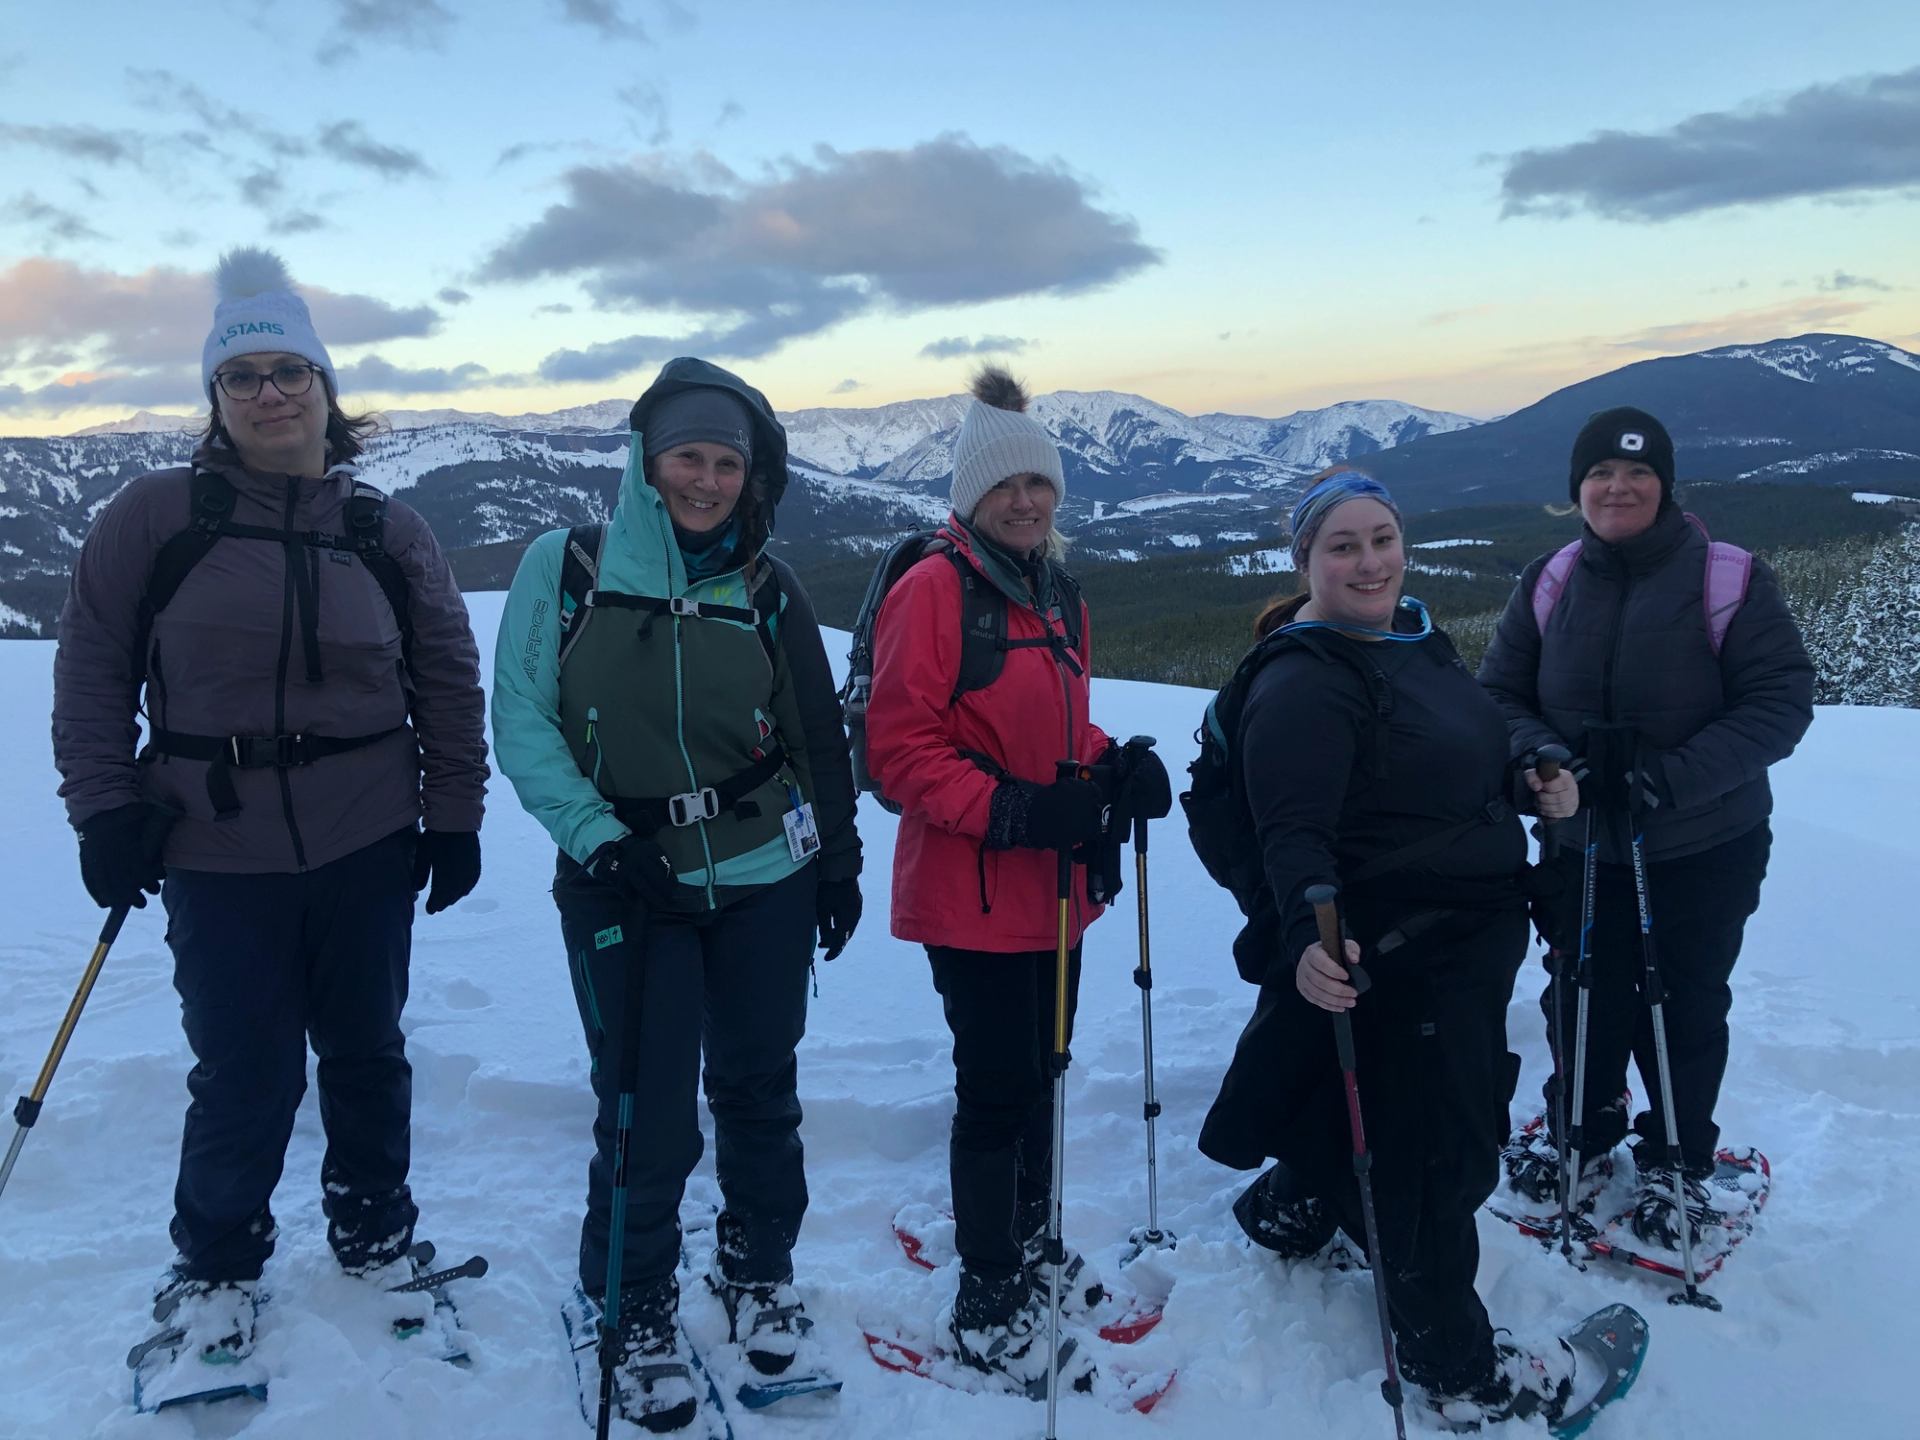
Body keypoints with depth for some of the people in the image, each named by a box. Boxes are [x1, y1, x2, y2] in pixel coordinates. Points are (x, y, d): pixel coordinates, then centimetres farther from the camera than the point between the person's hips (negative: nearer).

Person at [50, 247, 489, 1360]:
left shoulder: (388, 533, 2)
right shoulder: (156, 517, -3)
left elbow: (449, 681, 7)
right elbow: (93, 672, 1)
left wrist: (455, 818, 4)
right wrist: (105, 811, -4)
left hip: (368, 851, 2)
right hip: (216, 858, -2)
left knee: (367, 1053, 15)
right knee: (245, 1074, 5)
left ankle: (375, 1231, 37)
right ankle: (217, 1264, 30)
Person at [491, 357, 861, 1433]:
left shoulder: (769, 591, 1)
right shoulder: (566, 568, -6)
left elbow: (821, 737, 8)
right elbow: (522, 718, -7)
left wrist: (840, 860, 9)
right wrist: (595, 837, -16)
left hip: (765, 884, 2)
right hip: (629, 890, -2)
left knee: (757, 1091, 15)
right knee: (648, 1120, 3)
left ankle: (760, 1272, 40)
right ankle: (636, 1317, 27)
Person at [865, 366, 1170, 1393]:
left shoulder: (1058, 595, 11)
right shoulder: (932, 591, -13)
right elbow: (898, 746, -17)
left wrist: (1114, 765, 1)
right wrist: (1009, 810, -26)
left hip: (1055, 884, 8)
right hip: (972, 893, -8)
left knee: (1040, 1073, 19)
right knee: (996, 1090, 0)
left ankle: (1027, 1246, 39)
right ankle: (986, 1305, 17)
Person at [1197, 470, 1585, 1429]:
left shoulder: (1418, 643, 9)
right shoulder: (1303, 684, -20)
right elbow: (1295, 834, -29)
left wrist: (1534, 785, 3)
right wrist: (1307, 941, -44)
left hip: (1469, 944, 9)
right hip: (1389, 954, -9)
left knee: (1371, 1111, 25)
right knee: (1436, 1154, 3)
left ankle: (1289, 1209, 51)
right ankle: (1456, 1369, 22)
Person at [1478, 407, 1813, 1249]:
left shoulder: (1730, 580, -13)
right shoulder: (1547, 585, -2)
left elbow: (1780, 703, -15)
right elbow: (1499, 696, 3)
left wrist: (1679, 773, -27)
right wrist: (1540, 755, -18)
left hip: (1705, 849, -3)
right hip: (1582, 845, 3)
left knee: (1685, 1009, 12)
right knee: (1581, 998, 16)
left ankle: (1676, 1162, 34)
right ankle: (1581, 1135, 40)